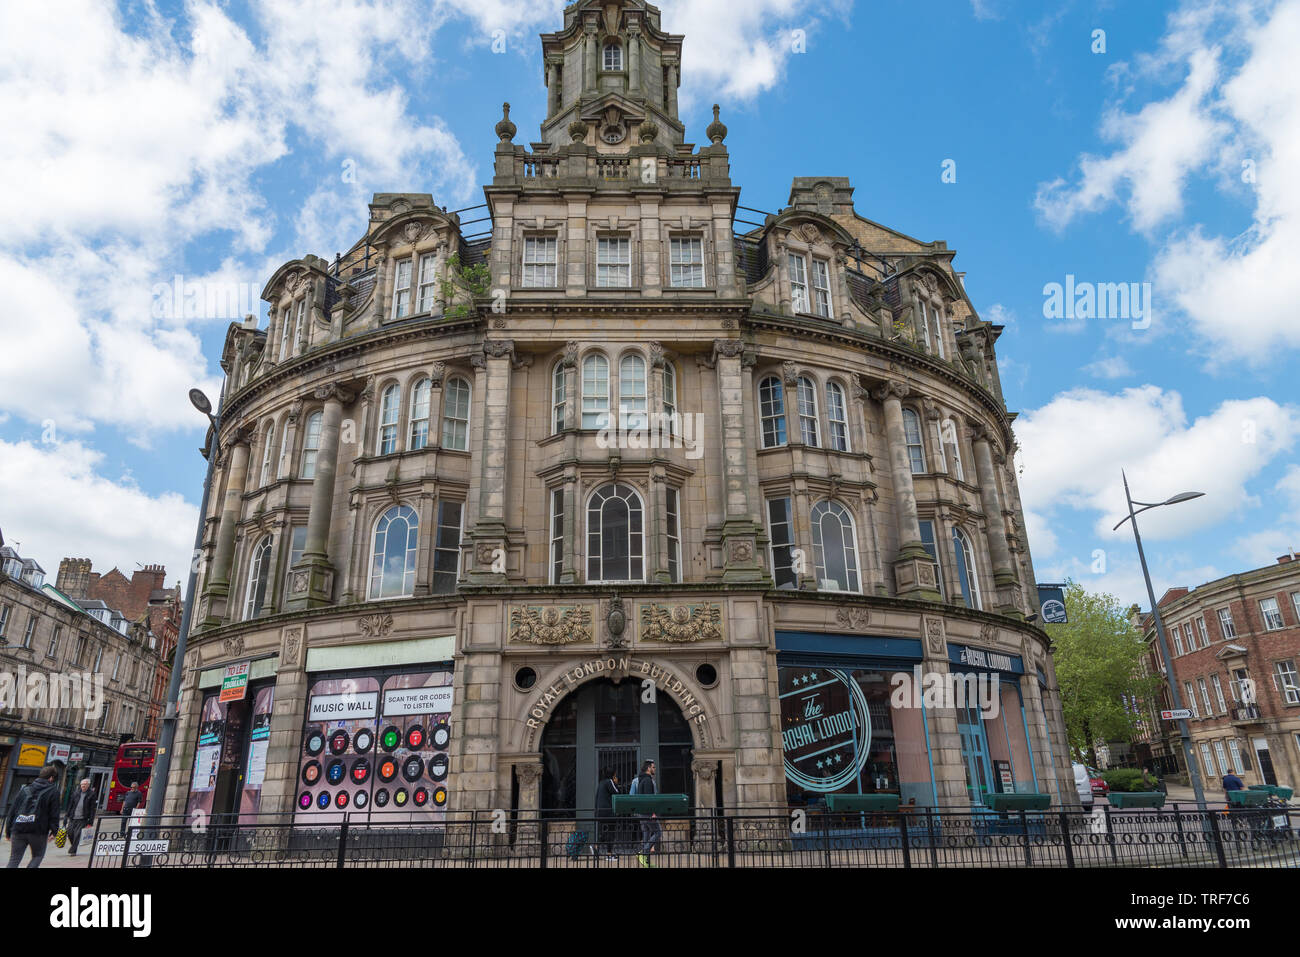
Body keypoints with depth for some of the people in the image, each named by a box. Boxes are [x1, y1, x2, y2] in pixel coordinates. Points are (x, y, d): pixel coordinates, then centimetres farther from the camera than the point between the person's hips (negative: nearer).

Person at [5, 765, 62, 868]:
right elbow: (54, 814, -4)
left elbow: (13, 810, 11)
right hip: (39, 831, -3)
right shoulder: (53, 791, 1)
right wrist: (54, 831, 0)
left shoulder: (25, 788, 13)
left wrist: (8, 830, 16)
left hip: (18, 829, 3)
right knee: (37, 856, 14)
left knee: (14, 859, 9)